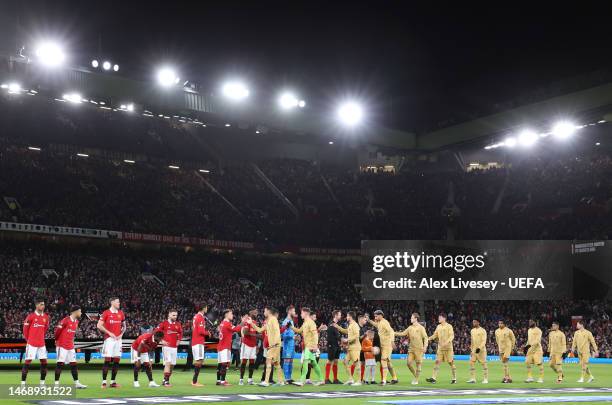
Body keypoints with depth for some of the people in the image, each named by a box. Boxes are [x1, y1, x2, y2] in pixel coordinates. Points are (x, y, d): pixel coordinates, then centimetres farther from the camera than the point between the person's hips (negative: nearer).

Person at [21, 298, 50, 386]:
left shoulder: (46, 317, 5)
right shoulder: (31, 316, -10)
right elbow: (25, 329, -1)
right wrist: (28, 340, 7)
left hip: (41, 344, 5)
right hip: (32, 344, -5)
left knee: (44, 362, 4)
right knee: (27, 362, -3)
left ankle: (42, 383, 12)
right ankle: (23, 383, 3)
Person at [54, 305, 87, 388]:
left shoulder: (76, 321, 9)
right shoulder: (65, 320, -16)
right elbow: (57, 330, -11)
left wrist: (71, 340, 13)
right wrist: (57, 340, 2)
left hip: (71, 346, 8)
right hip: (62, 346, -8)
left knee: (73, 364, 8)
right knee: (60, 364, -5)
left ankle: (77, 383, 11)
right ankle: (56, 383, 0)